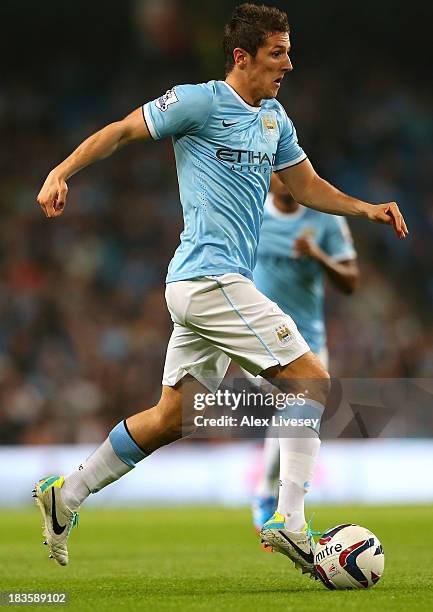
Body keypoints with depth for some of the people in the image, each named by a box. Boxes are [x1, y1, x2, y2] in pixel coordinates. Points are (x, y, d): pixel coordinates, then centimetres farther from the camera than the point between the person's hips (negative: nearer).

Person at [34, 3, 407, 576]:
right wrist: (60, 173, -15)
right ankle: (288, 521, -11)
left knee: (174, 416, 12)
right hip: (210, 277, -9)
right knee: (312, 380, -10)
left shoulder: (274, 117, 17)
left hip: (202, 288, 9)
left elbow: (307, 186, 25)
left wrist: (366, 209, 10)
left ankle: (66, 494, 19)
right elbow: (121, 131, -4)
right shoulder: (201, 101, -7)